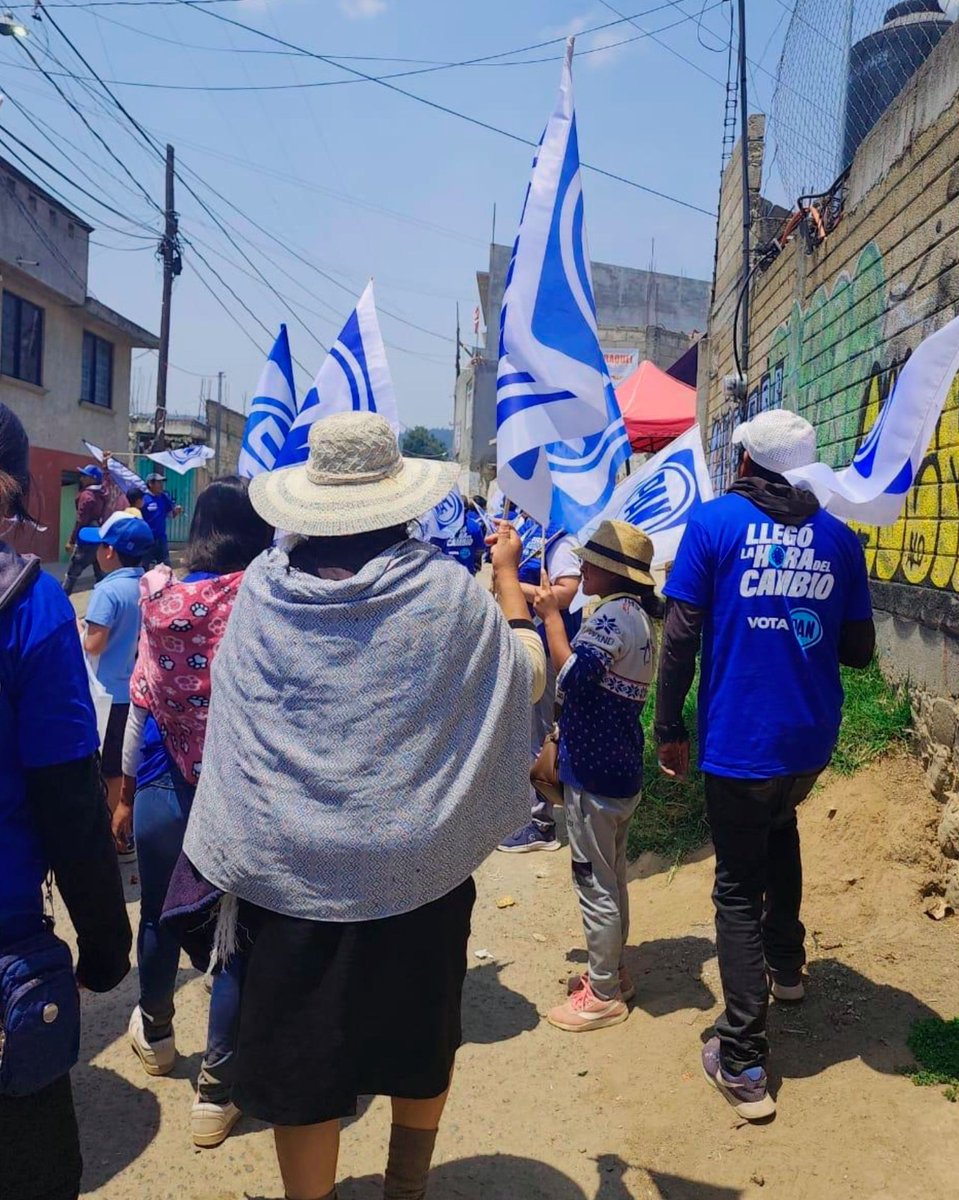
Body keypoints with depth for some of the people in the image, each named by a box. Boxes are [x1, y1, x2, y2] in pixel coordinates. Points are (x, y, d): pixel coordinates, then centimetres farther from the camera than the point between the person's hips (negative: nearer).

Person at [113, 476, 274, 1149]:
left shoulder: (160, 598, -3)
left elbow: (142, 704, 3)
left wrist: (126, 794, 13)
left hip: (163, 789, 4)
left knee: (160, 918, 24)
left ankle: (155, 1035, 50)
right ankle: (215, 1093, 20)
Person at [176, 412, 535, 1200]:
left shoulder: (263, 589, -6)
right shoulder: (447, 590, -12)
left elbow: (233, 732, 1)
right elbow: (522, 678, 2)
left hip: (288, 864, 0)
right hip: (419, 858, 0)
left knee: (303, 1054, 14)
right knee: (419, 1037, 23)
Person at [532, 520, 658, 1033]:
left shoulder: (613, 615, -20)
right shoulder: (636, 616, 11)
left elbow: (569, 675, -29)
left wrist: (551, 614, -21)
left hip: (594, 774, -10)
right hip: (621, 769, 10)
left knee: (595, 884, 2)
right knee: (611, 878, 21)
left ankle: (603, 995, 15)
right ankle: (612, 971, 35)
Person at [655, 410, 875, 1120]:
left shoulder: (715, 522, -6)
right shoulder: (839, 536, 4)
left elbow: (680, 636, -11)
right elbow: (859, 650, 6)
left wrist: (669, 729, -3)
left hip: (739, 739, -4)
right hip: (813, 739, 4)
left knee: (738, 889, 6)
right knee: (780, 829, 33)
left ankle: (744, 1064, 6)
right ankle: (786, 965, 45)